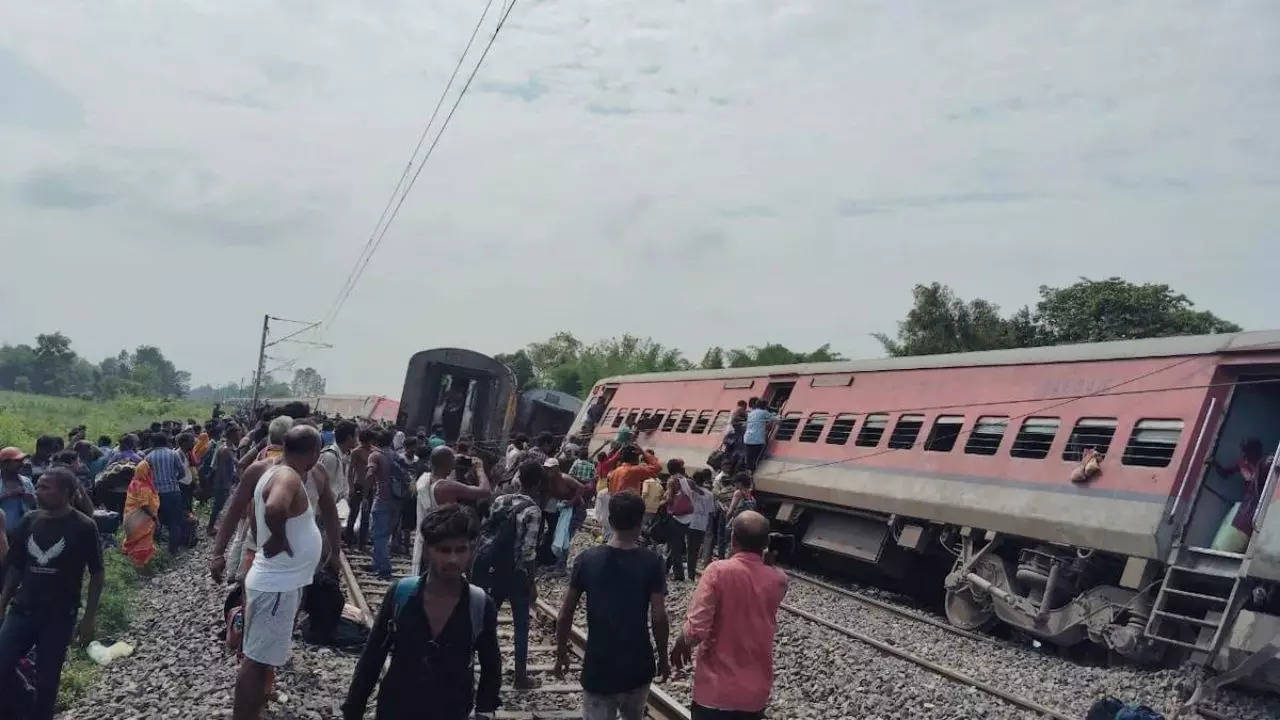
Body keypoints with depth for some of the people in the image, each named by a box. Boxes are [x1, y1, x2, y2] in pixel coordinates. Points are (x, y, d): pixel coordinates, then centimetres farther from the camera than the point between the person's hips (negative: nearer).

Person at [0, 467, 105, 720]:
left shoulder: (83, 527, -9)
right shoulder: (29, 520, 3)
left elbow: (97, 574, -4)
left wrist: (89, 617, -6)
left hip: (59, 616, -4)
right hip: (22, 610, 4)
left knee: (47, 680, 5)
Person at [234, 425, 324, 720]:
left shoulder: (275, 473, 10)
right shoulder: (288, 477, -21)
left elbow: (257, 517, 23)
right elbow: (275, 508, -43)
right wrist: (280, 539, -26)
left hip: (280, 580, 10)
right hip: (278, 584, -10)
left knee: (263, 657, 21)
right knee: (257, 659, -1)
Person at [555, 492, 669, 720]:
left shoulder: (588, 559, -6)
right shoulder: (651, 562, -9)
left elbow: (565, 614, -2)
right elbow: (658, 618, -11)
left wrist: (561, 653, 11)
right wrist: (663, 657, 3)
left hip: (598, 666, 0)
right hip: (638, 665, 0)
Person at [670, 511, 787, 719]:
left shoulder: (718, 571, -18)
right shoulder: (778, 580, -5)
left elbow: (696, 630, -22)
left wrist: (681, 644, -1)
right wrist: (764, 560, 12)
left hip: (716, 690, -3)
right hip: (756, 692, 3)